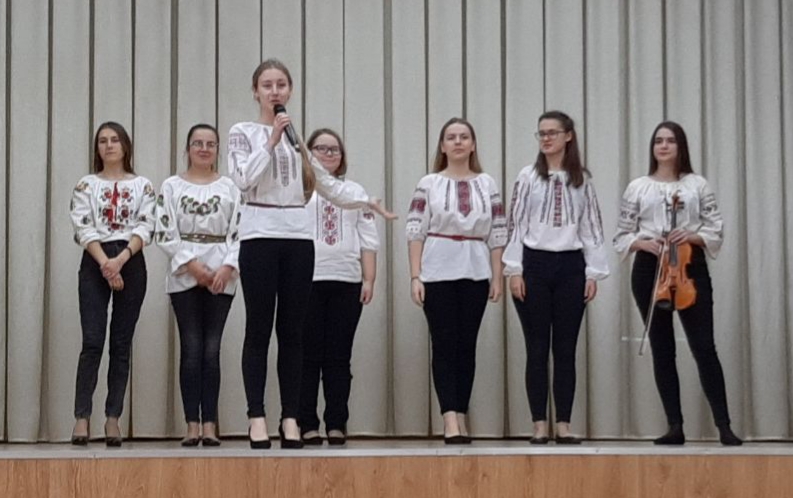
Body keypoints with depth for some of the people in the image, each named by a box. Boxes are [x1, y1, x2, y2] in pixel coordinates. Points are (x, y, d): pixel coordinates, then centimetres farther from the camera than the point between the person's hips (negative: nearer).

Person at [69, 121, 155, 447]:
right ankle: (81, 419, -10)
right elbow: (84, 228, -3)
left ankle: (113, 419, 3)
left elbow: (145, 228, -2)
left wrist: (121, 260, -16)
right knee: (92, 342, -9)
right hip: (94, 264, -1)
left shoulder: (142, 186, 9)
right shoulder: (86, 185, 8)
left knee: (122, 344, 1)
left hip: (131, 264, 1)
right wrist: (105, 263, -17)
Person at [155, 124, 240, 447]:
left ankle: (210, 425, 0)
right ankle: (192, 425, -2)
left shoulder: (229, 188, 9)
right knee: (192, 348, -4)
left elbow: (238, 232, 4)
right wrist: (191, 264, -11)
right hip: (184, 275, -1)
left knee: (212, 349, 0)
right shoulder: (171, 187, 6)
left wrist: (227, 267, -10)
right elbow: (165, 234, -1)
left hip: (221, 277, 1)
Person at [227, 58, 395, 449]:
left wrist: (366, 200, 15)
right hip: (259, 236, -4)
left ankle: (290, 417, 8)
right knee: (259, 330, -3)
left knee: (292, 331, 5)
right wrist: (271, 142, -12)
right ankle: (257, 417, -1)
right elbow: (243, 179, -11)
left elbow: (328, 184, 20)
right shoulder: (243, 133, 4)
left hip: (298, 238, 4)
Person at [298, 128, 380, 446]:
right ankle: (307, 425, 1)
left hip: (346, 281, 3)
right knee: (309, 355, -2)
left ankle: (337, 425, 5)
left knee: (339, 356, 3)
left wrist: (369, 279, 3)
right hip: (306, 280, -2)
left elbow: (368, 239, 12)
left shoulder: (355, 191, 18)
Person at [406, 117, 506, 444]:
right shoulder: (428, 184, 4)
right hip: (438, 272, -2)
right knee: (444, 344, -6)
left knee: (467, 345, 5)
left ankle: (461, 415, 11)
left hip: (475, 272, 2)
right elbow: (415, 232, -1)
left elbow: (497, 234, 7)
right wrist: (415, 277, -7)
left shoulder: (487, 184, 9)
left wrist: (497, 276, 2)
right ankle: (451, 420, -11)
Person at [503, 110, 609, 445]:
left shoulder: (582, 180, 7)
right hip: (534, 265, -1)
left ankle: (563, 425, 8)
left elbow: (592, 227, 7)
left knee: (565, 348, 3)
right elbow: (515, 224, 1)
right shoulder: (528, 177, 3)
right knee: (537, 347, 2)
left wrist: (593, 273, 2)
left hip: (570, 267, 1)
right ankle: (539, 425, 6)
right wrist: (514, 271, -6)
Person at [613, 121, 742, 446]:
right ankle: (675, 427, 8)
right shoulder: (637, 188, 8)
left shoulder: (697, 184, 6)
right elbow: (622, 237, 7)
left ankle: (724, 426, -4)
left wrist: (692, 236, -13)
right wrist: (643, 243, -11)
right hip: (649, 270, 1)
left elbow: (716, 231, 5)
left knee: (704, 347, -7)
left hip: (690, 268, -1)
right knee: (662, 350, 4)